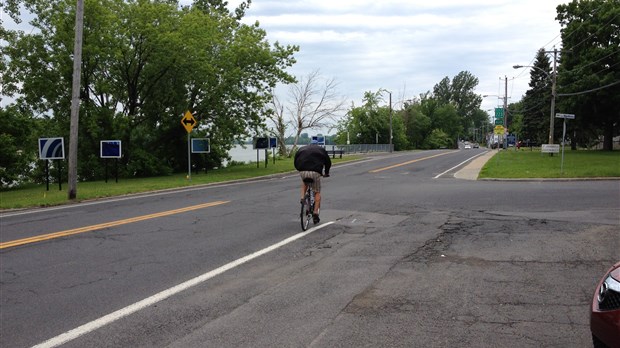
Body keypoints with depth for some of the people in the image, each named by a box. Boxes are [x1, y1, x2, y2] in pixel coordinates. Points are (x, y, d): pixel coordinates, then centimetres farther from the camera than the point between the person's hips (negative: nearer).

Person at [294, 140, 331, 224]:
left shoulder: (302, 149, 26)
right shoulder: (321, 150, 22)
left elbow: (296, 160, 23)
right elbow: (328, 162, 24)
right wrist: (326, 173, 38)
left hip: (303, 172, 2)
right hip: (315, 172, -2)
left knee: (304, 182, 36)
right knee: (317, 193, 12)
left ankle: (302, 197, 14)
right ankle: (315, 212, 5)